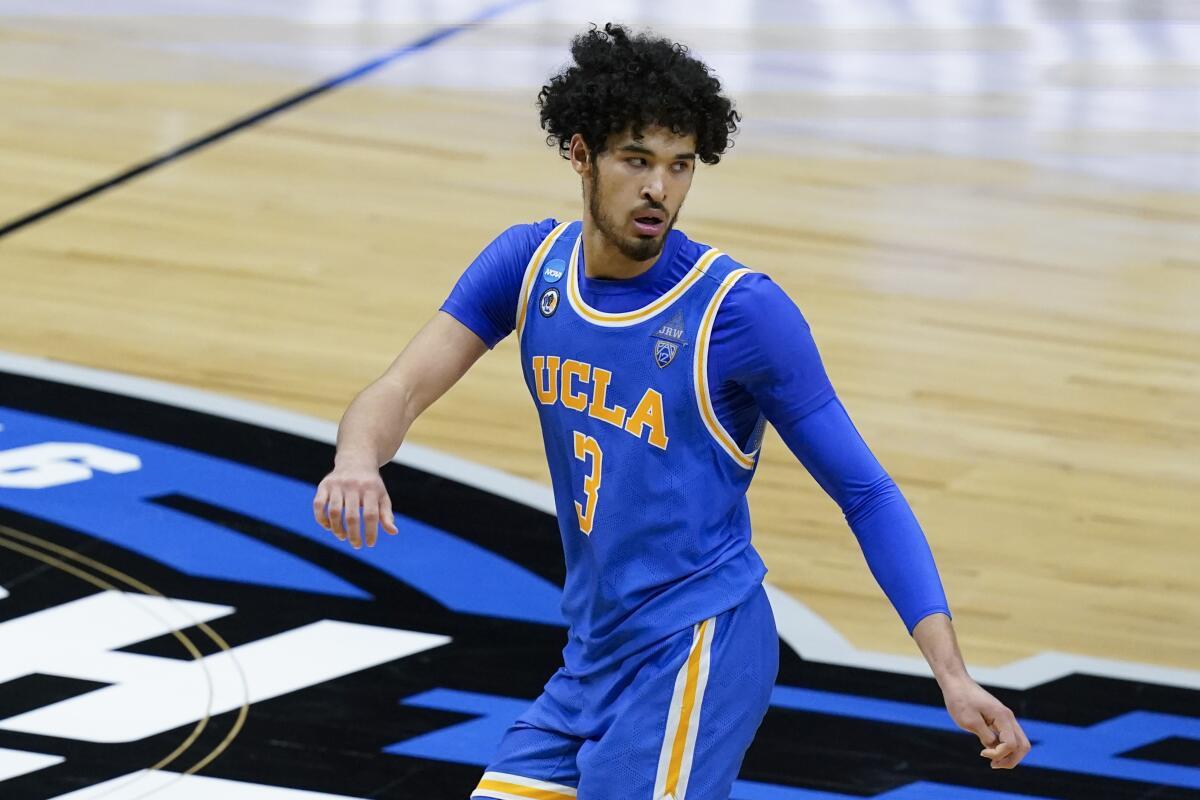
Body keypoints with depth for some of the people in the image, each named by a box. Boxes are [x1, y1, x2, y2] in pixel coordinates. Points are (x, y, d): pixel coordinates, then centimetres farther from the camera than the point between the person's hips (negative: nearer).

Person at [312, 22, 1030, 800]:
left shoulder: (742, 310, -14)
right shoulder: (529, 263, 1)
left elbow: (866, 494, -10)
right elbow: (403, 391, -5)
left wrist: (953, 675, -19)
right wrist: (358, 460, -31)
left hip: (693, 655, -6)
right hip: (592, 656, 6)